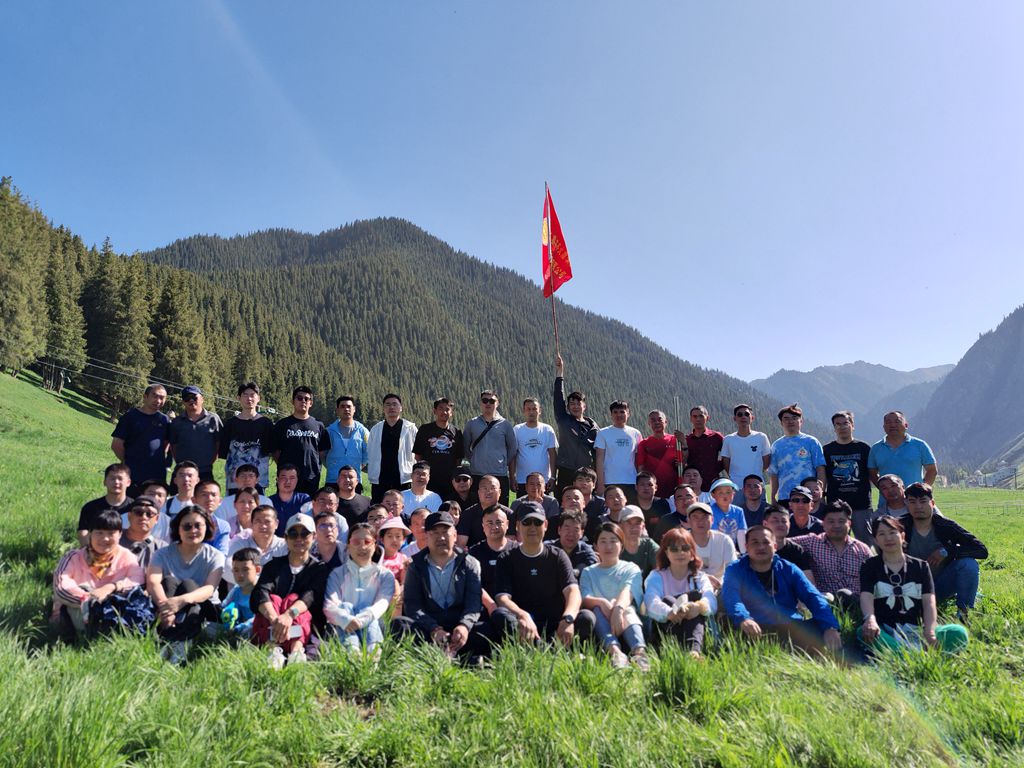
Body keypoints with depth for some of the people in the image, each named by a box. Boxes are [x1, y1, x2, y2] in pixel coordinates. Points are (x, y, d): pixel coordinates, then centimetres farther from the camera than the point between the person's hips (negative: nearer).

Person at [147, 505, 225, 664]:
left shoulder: (215, 556, -3)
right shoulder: (163, 554, 0)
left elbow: (210, 589, -21)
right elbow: (152, 582, -19)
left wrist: (182, 600, -43)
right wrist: (164, 606, -41)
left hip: (203, 611, -1)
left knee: (188, 584, -27)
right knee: (168, 581, -23)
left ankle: (180, 646, -51)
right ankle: (163, 640, -46)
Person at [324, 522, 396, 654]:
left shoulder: (385, 575, 10)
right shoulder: (337, 574, 10)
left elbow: (382, 604, -9)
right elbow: (329, 605, -8)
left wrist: (361, 620, -33)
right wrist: (346, 620, -33)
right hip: (343, 629, 0)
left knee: (369, 614, -27)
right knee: (345, 607, -26)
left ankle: (373, 651, -54)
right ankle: (351, 651, -52)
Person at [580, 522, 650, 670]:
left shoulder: (631, 569, 14)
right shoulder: (588, 572, 20)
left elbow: (627, 591, -10)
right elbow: (585, 599, -1)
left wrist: (618, 609, -34)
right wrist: (602, 602, -26)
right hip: (601, 621, 1)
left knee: (627, 610, -33)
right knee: (598, 609, -31)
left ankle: (639, 651, -60)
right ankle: (614, 651, -57)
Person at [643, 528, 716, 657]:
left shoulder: (700, 577, 15)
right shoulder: (656, 577, 10)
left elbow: (712, 603, -8)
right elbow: (652, 604, -13)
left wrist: (699, 606, -34)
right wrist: (670, 613, -37)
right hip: (664, 630, -1)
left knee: (695, 595, -23)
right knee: (667, 600, -25)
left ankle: (694, 650, -48)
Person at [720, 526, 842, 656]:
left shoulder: (789, 569, 17)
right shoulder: (735, 570, 8)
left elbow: (813, 597, 4)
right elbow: (731, 599, -11)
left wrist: (830, 627, -17)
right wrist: (743, 619, -36)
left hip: (794, 629, 2)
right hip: (757, 631, -2)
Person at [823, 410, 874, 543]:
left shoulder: (864, 448, 7)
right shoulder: (827, 450, 8)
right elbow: (823, 477, 9)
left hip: (862, 504, 0)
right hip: (835, 505, 0)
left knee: (865, 541, 4)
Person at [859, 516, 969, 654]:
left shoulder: (921, 566, 16)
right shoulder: (870, 567, 11)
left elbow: (929, 602, 1)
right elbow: (866, 597, -7)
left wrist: (930, 632, -19)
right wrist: (870, 619, -31)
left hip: (917, 630, 2)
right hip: (886, 632, -2)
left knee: (958, 632, -27)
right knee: (864, 632, -37)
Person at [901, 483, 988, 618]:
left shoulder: (946, 526, -8)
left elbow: (982, 550, -15)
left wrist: (946, 551, -23)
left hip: (942, 586, 2)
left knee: (968, 564, -25)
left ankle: (963, 614, -13)